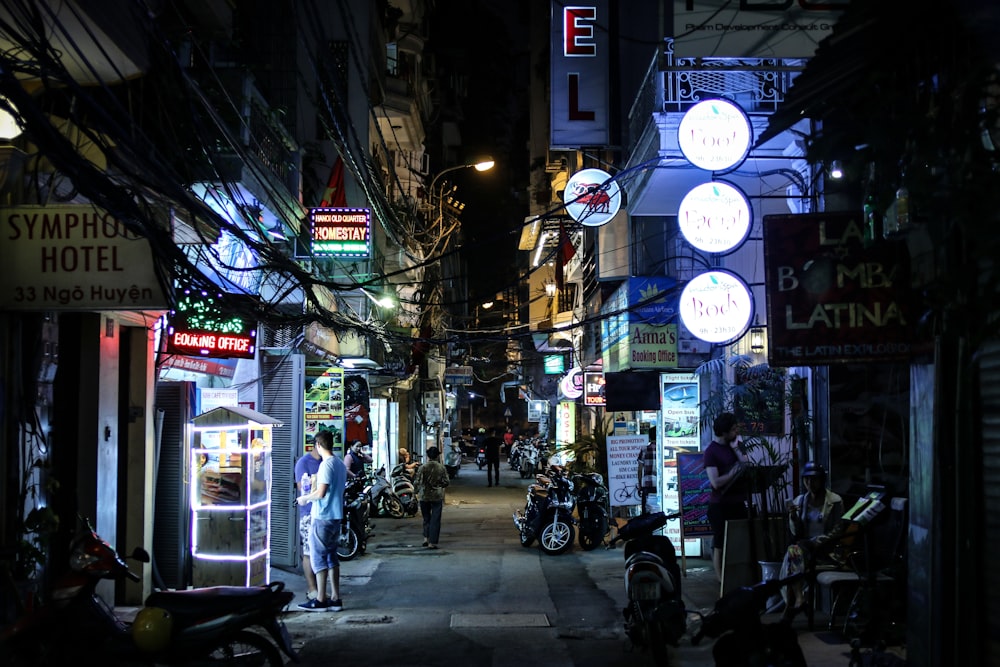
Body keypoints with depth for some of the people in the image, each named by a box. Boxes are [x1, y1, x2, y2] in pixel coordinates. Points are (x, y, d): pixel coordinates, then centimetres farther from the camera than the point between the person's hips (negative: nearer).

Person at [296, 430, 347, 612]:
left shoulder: (326, 464, -16)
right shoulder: (340, 464, 12)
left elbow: (321, 493, -21)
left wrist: (304, 498, -6)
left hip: (323, 517, -9)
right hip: (336, 516, 9)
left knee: (318, 557, -3)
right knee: (331, 556, 12)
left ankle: (320, 600, -2)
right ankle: (335, 599, 12)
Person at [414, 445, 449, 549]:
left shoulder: (423, 467, -9)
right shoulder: (442, 468, -4)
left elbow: (417, 482, -10)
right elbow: (446, 482, -3)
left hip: (424, 496, 0)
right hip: (437, 496, 0)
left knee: (426, 518, 18)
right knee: (435, 520, 3)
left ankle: (426, 537, 9)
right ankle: (432, 542, 0)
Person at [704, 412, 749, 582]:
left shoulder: (736, 445, 10)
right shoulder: (711, 451, -11)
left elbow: (748, 467, -2)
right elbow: (716, 482, -19)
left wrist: (736, 449, -7)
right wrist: (735, 472, -12)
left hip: (738, 502, 6)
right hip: (719, 506, -6)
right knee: (720, 546, 2)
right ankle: (721, 581, 8)